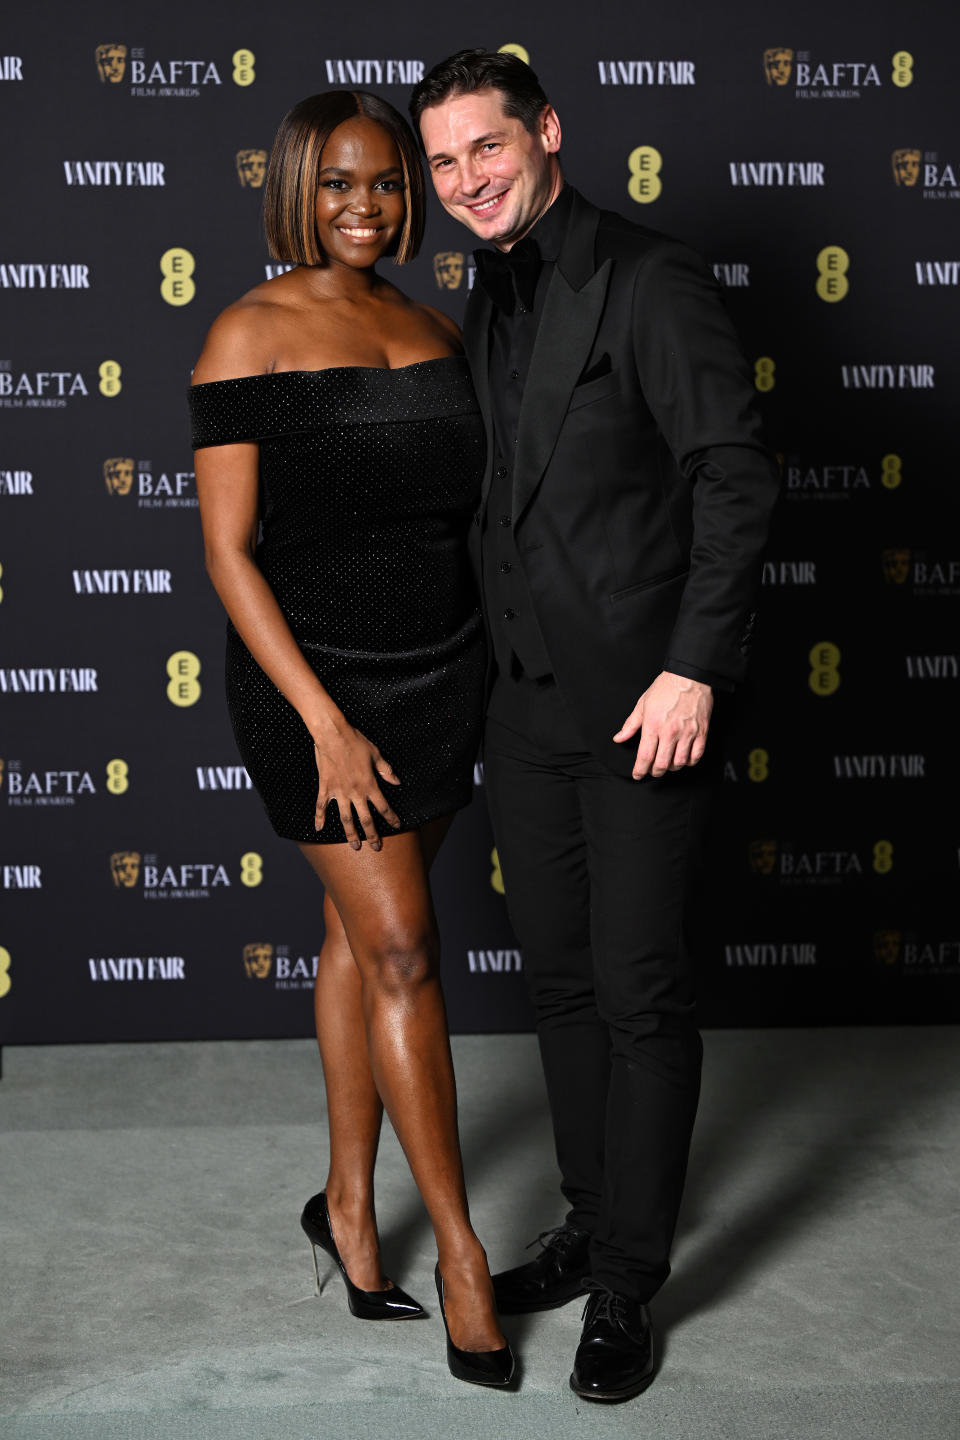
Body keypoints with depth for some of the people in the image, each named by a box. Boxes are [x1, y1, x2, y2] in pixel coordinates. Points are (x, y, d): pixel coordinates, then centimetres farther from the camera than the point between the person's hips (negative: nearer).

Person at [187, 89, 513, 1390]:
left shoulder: (433, 331, 8)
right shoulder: (250, 335, -9)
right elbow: (229, 550, -12)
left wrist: (492, 677, 11)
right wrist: (324, 725, -17)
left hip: (441, 671, 5)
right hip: (317, 675, -5)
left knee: (364, 934, 13)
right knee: (401, 952, -4)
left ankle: (350, 1207, 27)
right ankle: (460, 1247, 8)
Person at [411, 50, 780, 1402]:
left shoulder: (650, 280, -9)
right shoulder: (489, 303, 15)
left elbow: (736, 476, -14)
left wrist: (693, 670, -19)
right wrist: (497, 649, 13)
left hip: (642, 697, -8)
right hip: (527, 698, 8)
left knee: (641, 990, -1)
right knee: (562, 981, 14)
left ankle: (628, 1283, 12)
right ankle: (596, 1224, 29)